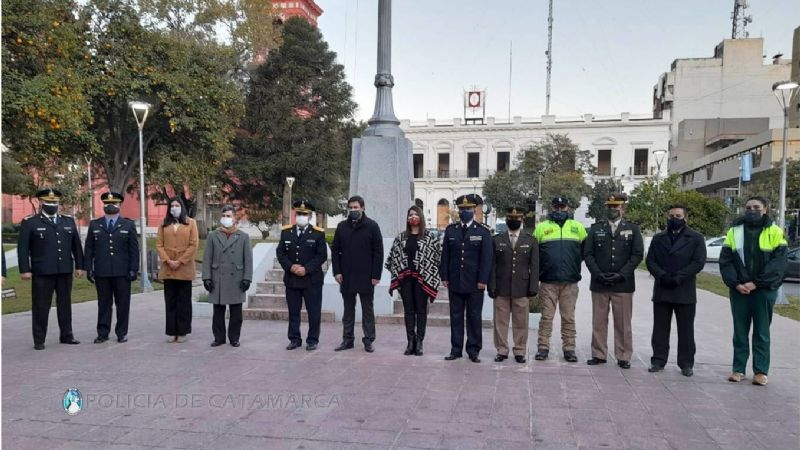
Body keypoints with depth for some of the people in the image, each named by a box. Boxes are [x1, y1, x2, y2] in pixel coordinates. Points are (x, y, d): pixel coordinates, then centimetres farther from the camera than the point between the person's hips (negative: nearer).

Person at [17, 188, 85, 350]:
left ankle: (66, 335, 20)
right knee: (41, 306, 2)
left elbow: (76, 245, 12)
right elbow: (22, 248, -2)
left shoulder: (69, 221, 11)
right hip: (42, 272, -3)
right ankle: (39, 340, 11)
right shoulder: (29, 222, 1)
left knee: (65, 304, 10)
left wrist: (79, 266, 7)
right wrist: (25, 269, -9)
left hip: (65, 271, 3)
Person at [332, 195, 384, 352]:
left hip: (366, 276, -3)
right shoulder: (342, 226, 7)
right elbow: (335, 250, 9)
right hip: (346, 276, 3)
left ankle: (368, 340, 13)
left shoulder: (372, 226, -3)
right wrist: (337, 272, -1)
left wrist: (376, 275, -10)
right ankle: (347, 339, 20)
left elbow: (378, 252, -5)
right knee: (348, 309, 11)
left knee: (367, 309, 6)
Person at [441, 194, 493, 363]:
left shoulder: (483, 231, 0)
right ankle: (456, 349, 16)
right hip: (455, 281, 2)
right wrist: (444, 276, 2)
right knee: (456, 317, 8)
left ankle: (473, 350, 14)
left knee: (474, 317, 5)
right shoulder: (450, 230, 8)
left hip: (475, 283, -2)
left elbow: (487, 258, -4)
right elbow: (445, 255, 8)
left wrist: (483, 280, -10)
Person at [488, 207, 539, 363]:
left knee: (521, 322, 5)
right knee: (500, 321, 4)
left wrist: (533, 288, -3)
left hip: (522, 289, 0)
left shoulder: (531, 241, 8)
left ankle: (520, 352, 16)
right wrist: (492, 287, -3)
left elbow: (534, 266, 4)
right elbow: (492, 265, 4)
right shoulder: (497, 240, 7)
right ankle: (502, 351, 14)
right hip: (501, 289, 0)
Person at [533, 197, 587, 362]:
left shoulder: (578, 227, 10)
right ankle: (543, 347, 10)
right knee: (546, 316, 2)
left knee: (569, 317, 5)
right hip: (547, 281, -1)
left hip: (570, 282, 1)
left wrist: (575, 263, 6)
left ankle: (569, 348, 14)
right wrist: (538, 270, 5)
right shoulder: (541, 227, 8)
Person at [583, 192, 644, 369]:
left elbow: (637, 255, -1)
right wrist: (598, 274, -9)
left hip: (623, 284, -1)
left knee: (623, 323, 4)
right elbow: (588, 254, 4)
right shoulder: (596, 228, 9)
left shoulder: (633, 229, 6)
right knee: (599, 321, 6)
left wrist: (622, 274, -11)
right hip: (599, 283, 1)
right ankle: (598, 355, 15)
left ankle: (623, 357, 13)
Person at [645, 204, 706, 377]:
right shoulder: (658, 238, 12)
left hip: (685, 292, -2)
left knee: (686, 330, 4)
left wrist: (677, 278, -15)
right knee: (660, 329, 6)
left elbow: (698, 262, -7)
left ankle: (686, 364, 13)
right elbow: (650, 261, 4)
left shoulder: (696, 238, 4)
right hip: (661, 291, 3)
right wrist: (662, 276, -13)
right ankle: (658, 360, 14)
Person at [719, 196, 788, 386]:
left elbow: (778, 263, -8)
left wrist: (756, 283, -15)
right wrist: (736, 283, -12)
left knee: (762, 332, 6)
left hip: (764, 291, -2)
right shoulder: (734, 231, 7)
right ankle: (738, 369, 15)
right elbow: (725, 261, 1)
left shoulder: (775, 232, 0)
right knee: (740, 331, 8)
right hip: (739, 290, 2)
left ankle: (761, 371, 13)